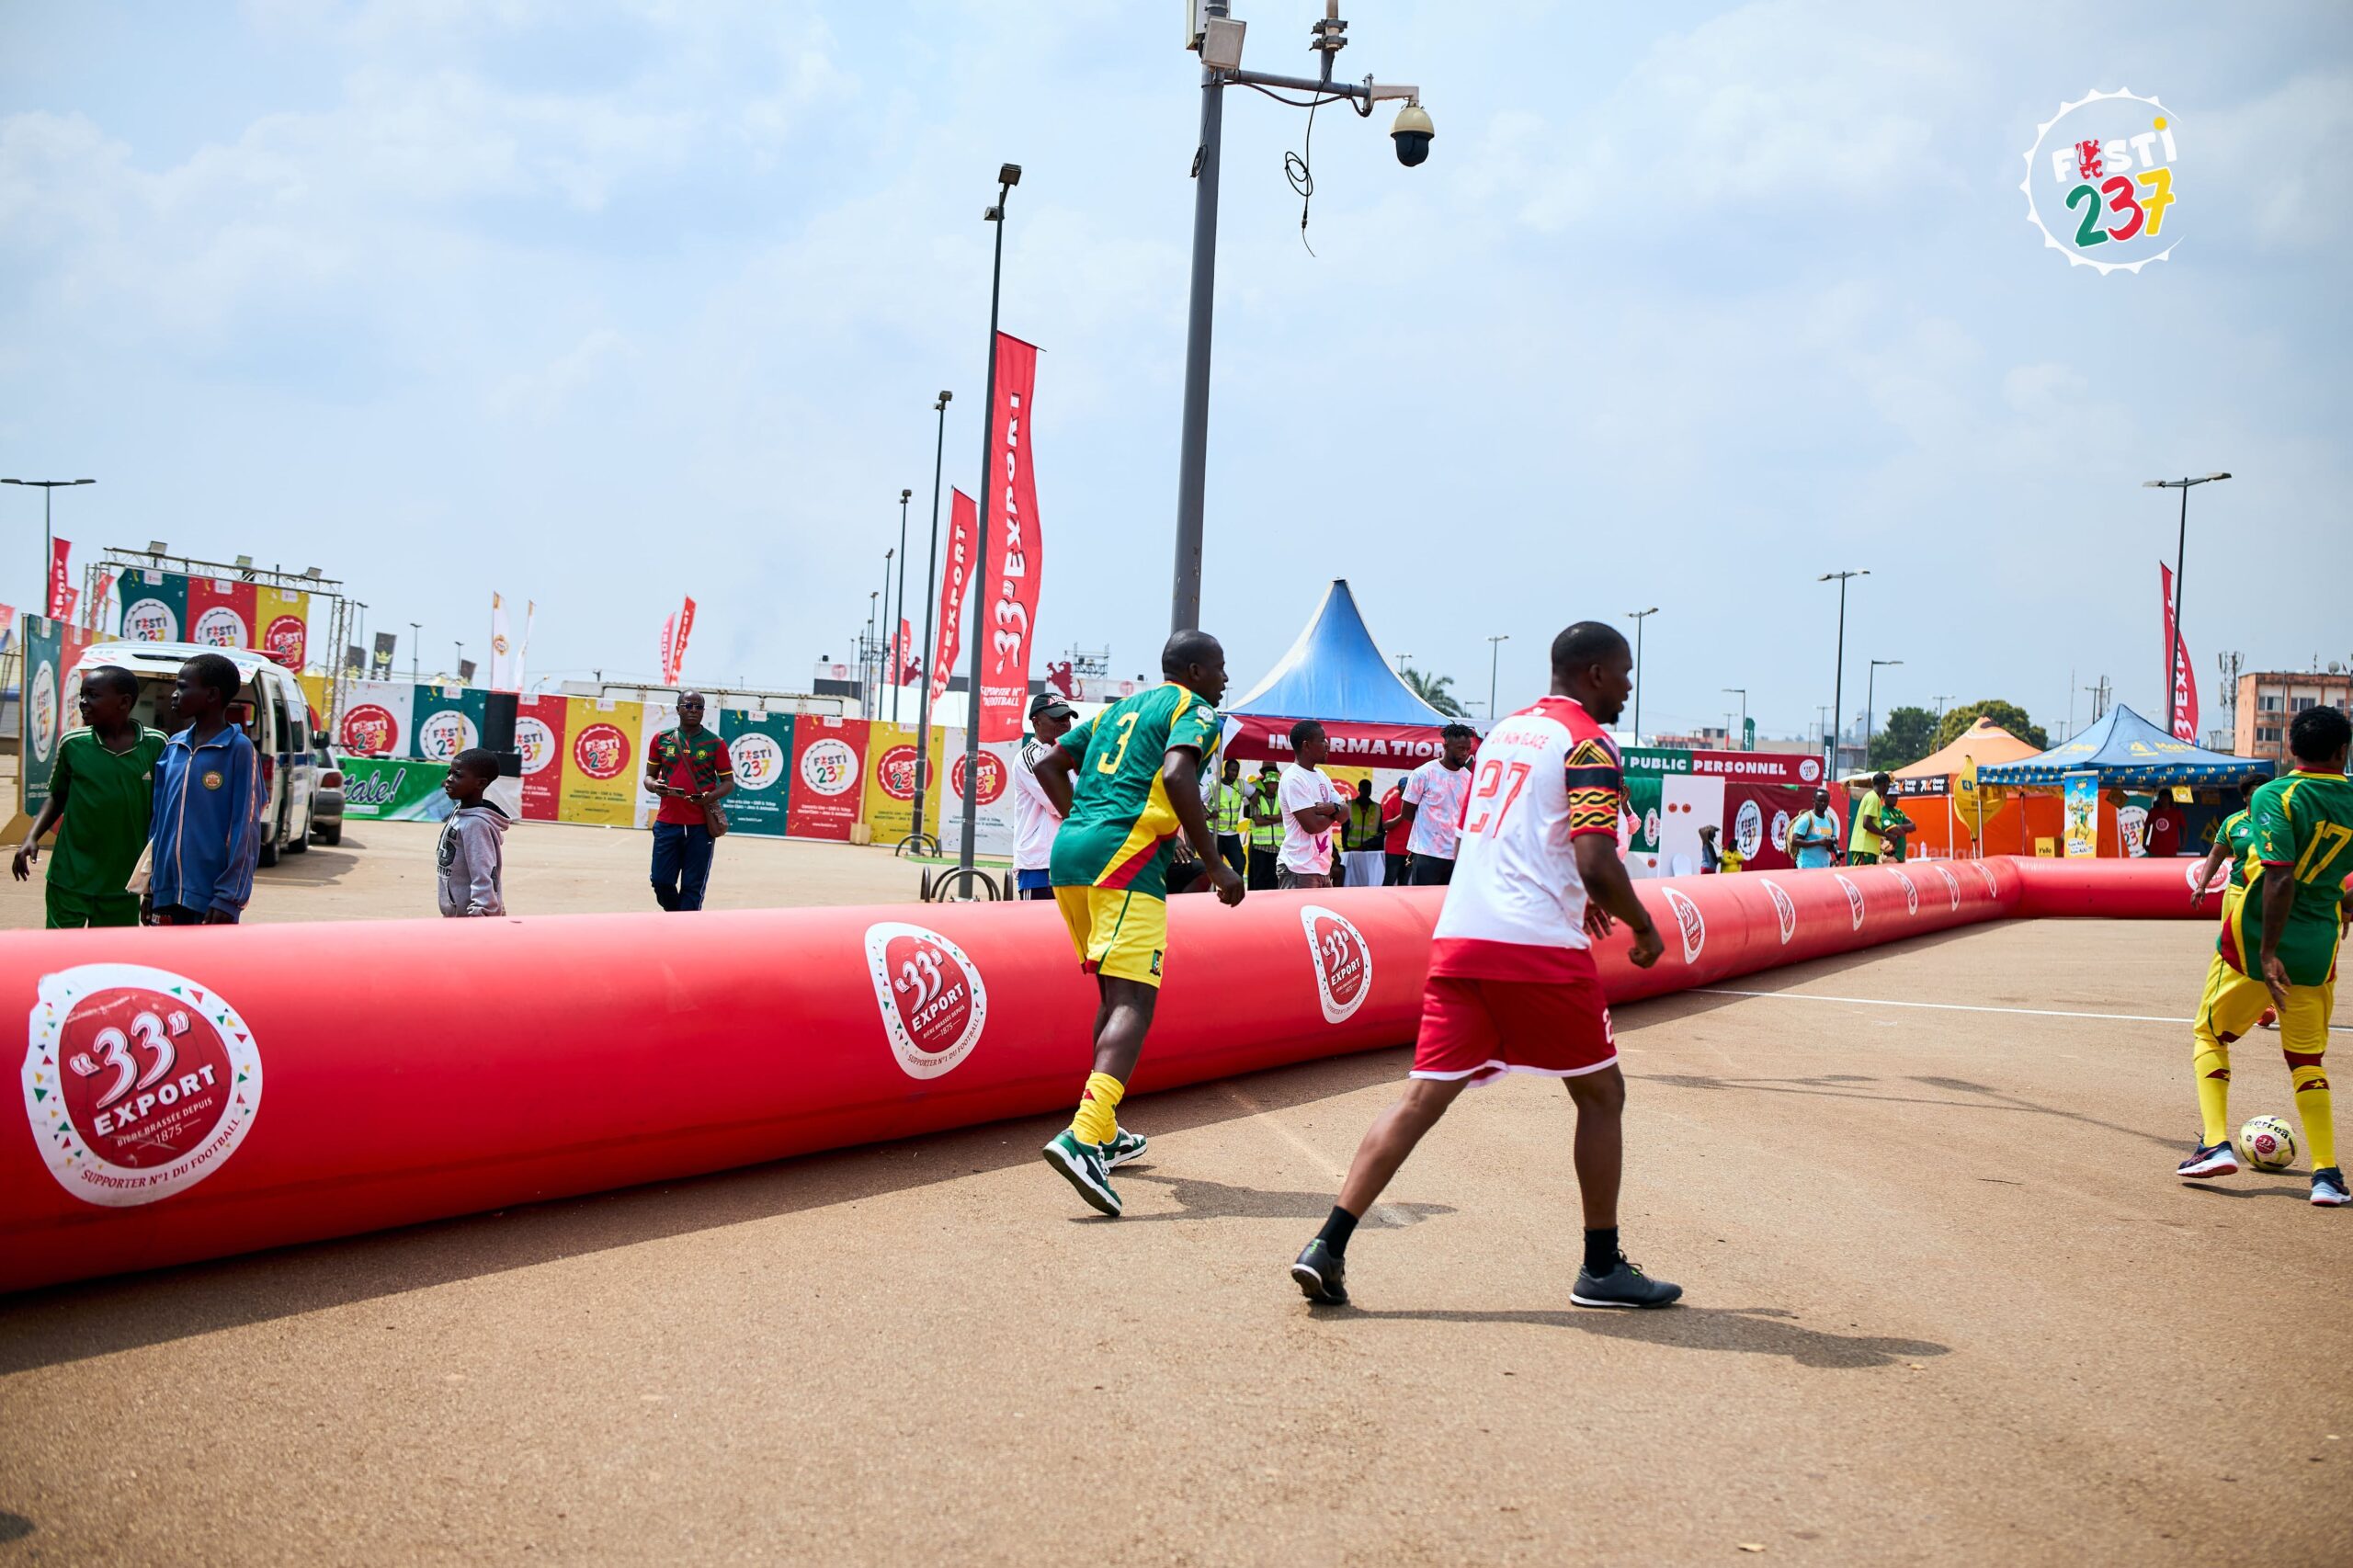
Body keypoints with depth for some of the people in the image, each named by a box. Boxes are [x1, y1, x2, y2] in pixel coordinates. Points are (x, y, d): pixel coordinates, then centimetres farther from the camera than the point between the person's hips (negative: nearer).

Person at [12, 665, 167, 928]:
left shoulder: (155, 745, -5)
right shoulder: (73, 743, -3)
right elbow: (57, 798, 11)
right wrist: (32, 837, -5)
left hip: (123, 883, 0)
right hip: (70, 878, 0)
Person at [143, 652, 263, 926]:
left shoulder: (239, 750, -8)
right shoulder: (173, 747, 11)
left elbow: (246, 832, -11)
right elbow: (160, 819, 16)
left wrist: (229, 899, -15)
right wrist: (150, 887, 14)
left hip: (209, 898, -6)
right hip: (166, 893, 6)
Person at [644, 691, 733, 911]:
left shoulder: (716, 744, 1)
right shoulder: (661, 740, 7)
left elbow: (729, 782, 3)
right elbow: (649, 775, 14)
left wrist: (710, 797, -17)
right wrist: (653, 785, -10)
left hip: (701, 826, -2)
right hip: (667, 822, 2)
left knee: (693, 888, 0)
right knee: (661, 882, 4)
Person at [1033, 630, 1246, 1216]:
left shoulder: (1119, 708, 27)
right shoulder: (1195, 711, 4)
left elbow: (1049, 765, 27)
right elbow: (1176, 776, -16)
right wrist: (1214, 863, -12)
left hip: (1068, 855, 8)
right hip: (1126, 858, -8)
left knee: (1115, 992, 20)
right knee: (1133, 1001, -15)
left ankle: (1104, 1131, 25)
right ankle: (1082, 1138, -33)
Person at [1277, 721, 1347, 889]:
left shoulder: (1320, 775, 13)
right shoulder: (1293, 779, -15)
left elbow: (1345, 814, 10)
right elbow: (1312, 825, -20)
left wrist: (1333, 808, -13)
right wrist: (1334, 813, -1)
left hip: (1323, 869, 9)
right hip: (1300, 870, -9)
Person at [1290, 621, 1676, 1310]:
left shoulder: (1503, 731, 20)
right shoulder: (1589, 744, -5)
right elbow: (1598, 864, -16)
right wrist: (1642, 926, 2)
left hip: (1459, 937, 7)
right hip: (1540, 948, -6)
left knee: (1423, 1098, 5)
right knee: (1600, 1093, 12)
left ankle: (1327, 1247, -5)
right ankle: (1602, 1268, 19)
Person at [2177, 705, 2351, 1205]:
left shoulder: (2274, 796, -12)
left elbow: (2280, 878, -22)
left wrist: (2267, 952, -21)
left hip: (2254, 944, -4)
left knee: (2209, 1035, 15)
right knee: (2307, 1058, 15)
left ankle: (2215, 1144, 3)